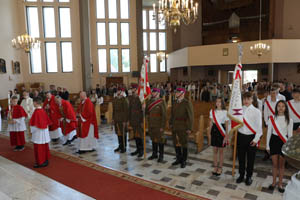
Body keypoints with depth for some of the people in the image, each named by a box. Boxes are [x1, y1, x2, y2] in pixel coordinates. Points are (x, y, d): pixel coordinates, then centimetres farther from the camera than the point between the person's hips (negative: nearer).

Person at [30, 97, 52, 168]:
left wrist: (31, 130, -5)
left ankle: (40, 163, 13)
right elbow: (47, 121, 9)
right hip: (45, 131, 8)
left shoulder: (36, 111, -20)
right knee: (45, 147, 16)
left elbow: (34, 124, -19)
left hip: (38, 132, -8)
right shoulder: (43, 110, 2)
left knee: (38, 148, 4)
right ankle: (46, 160, 26)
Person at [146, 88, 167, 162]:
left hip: (158, 125, -6)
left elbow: (164, 115, -14)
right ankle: (154, 154, 29)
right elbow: (146, 112, 10)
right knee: (153, 139, 15)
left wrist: (162, 126, -17)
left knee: (160, 140, 4)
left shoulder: (161, 102, -11)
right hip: (151, 125, 6)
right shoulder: (149, 102, 8)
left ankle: (161, 156, 17)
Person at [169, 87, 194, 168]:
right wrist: (171, 123, 10)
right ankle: (178, 159, 30)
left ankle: (184, 161, 22)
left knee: (184, 144, 7)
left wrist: (189, 128, -14)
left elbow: (190, 116, -13)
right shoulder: (175, 103, 9)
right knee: (176, 143, 13)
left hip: (183, 128, -6)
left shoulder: (187, 103, -12)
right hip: (175, 127, 6)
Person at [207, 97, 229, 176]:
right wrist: (209, 133, 7)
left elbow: (226, 125, -3)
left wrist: (226, 136, -5)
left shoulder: (225, 112, -6)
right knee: (215, 150, 11)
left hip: (222, 131, -3)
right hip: (214, 130, 3)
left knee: (221, 151, 7)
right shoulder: (212, 111, 3)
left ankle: (220, 168, 21)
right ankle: (215, 167, 24)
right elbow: (211, 123, 8)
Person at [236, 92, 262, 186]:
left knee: (250, 158, 9)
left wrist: (256, 139, -9)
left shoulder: (256, 111, -7)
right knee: (241, 157, 13)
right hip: (241, 136, 3)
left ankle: (249, 176, 27)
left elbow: (259, 126, -6)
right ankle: (241, 175, 30)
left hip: (251, 137, -2)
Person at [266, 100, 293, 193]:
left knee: (281, 165, 10)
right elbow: (269, 133, 2)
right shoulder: (272, 118, -2)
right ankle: (274, 182, 25)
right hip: (274, 141, 0)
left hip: (284, 142, 0)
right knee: (275, 164, 9)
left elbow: (290, 134, 1)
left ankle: (280, 184, 24)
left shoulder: (289, 120, -3)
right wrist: (267, 146, 4)